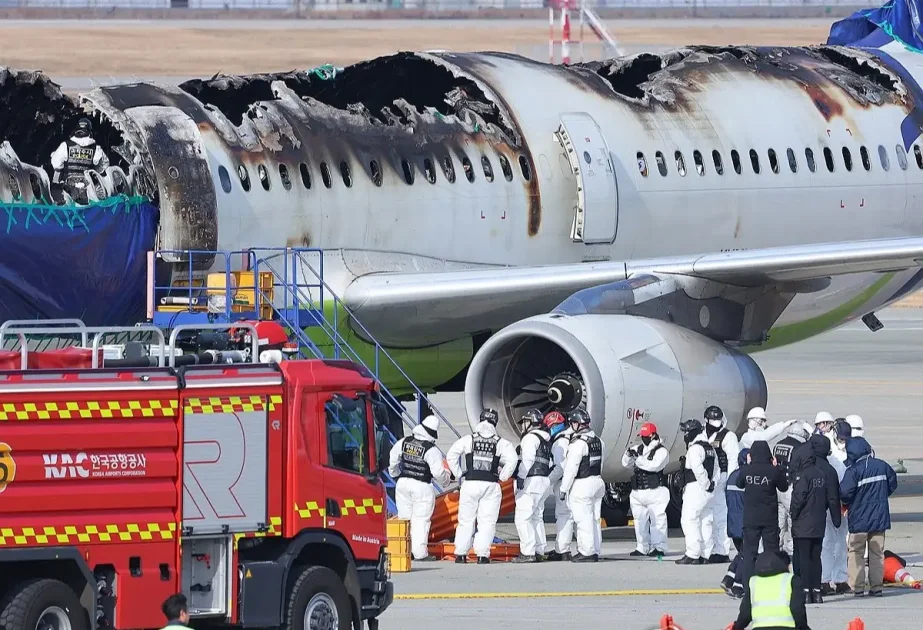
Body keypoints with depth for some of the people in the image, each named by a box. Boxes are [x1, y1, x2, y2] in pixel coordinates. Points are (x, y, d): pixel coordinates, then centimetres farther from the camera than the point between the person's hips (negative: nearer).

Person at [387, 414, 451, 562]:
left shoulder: (403, 443, 0)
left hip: (403, 483, 5)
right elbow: (438, 472, -14)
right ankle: (420, 552, -2)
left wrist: (395, 473, 30)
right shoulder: (432, 450, -14)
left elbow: (392, 460, 10)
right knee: (421, 520, 0)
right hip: (422, 488, -5)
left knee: (404, 517, 13)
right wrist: (445, 479, 9)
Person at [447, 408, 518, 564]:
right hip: (491, 486, 0)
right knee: (487, 522, 3)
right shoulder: (501, 443, 3)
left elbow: (451, 456, 0)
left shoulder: (468, 439, 4)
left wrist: (459, 475, 8)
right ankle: (482, 554, -5)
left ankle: (461, 554, 8)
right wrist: (501, 477, 1)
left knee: (466, 520, 9)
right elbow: (512, 459, -8)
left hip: (470, 483, 0)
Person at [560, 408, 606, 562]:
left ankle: (587, 552, -2)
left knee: (584, 520, -4)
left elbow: (571, 468, -17)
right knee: (594, 519, 12)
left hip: (582, 486, -8)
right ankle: (595, 551, 16)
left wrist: (564, 489, -11)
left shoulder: (578, 443, -17)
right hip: (598, 481, 8)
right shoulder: (598, 441, 9)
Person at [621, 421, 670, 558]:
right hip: (638, 491, 6)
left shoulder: (661, 451, -5)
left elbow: (655, 465, -20)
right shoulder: (638, 449, 14)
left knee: (657, 520, -7)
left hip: (655, 491, -6)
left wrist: (638, 459, -22)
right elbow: (625, 464, 10)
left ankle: (659, 547, -5)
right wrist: (628, 455, -11)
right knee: (640, 520, 9)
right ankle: (643, 548, 15)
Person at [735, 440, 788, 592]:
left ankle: (747, 586, 0)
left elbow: (739, 483, 12)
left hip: (750, 518, 1)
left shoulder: (746, 471, -7)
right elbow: (784, 487, 4)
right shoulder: (773, 471, -11)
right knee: (771, 551, 7)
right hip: (770, 518, -1)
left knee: (749, 552, 6)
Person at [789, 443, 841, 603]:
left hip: (803, 524, -7)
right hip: (819, 524, 7)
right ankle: (816, 591, 12)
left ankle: (805, 591, -7)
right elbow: (832, 498, 10)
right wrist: (836, 518, 17)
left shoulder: (802, 476, -13)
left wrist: (793, 516, -4)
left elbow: (798, 499, -19)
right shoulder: (822, 474, 8)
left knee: (802, 557, -2)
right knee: (816, 557, 12)